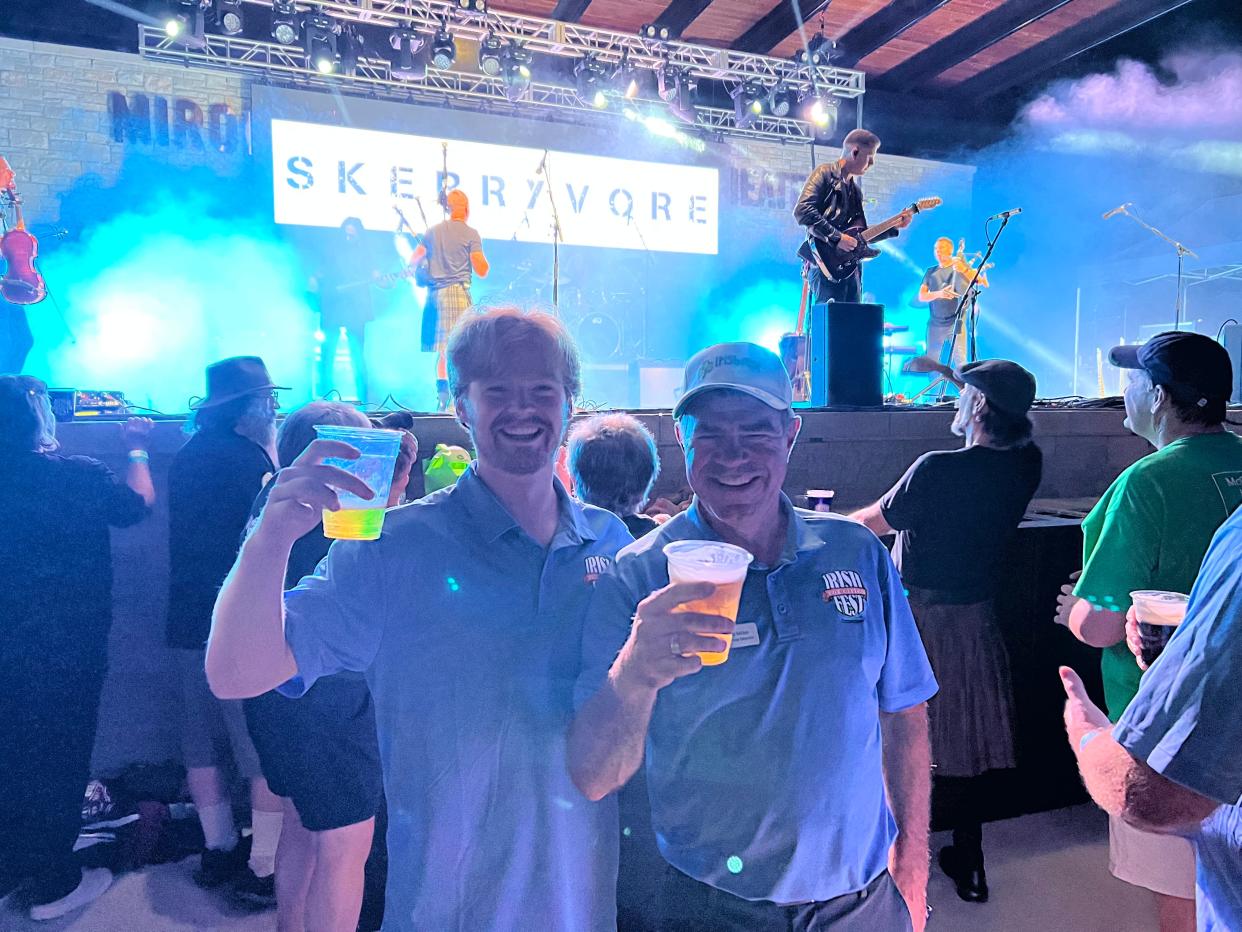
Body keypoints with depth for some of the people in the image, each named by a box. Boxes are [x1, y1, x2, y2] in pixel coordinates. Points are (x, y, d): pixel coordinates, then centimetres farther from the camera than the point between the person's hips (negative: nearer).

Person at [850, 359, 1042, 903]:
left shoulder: (936, 470, -22)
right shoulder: (1026, 466, -5)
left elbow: (874, 523, -8)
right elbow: (1009, 421, 19)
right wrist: (949, 373, 27)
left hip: (917, 620, -6)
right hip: (977, 619, 6)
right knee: (968, 742, 18)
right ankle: (968, 866, 33)